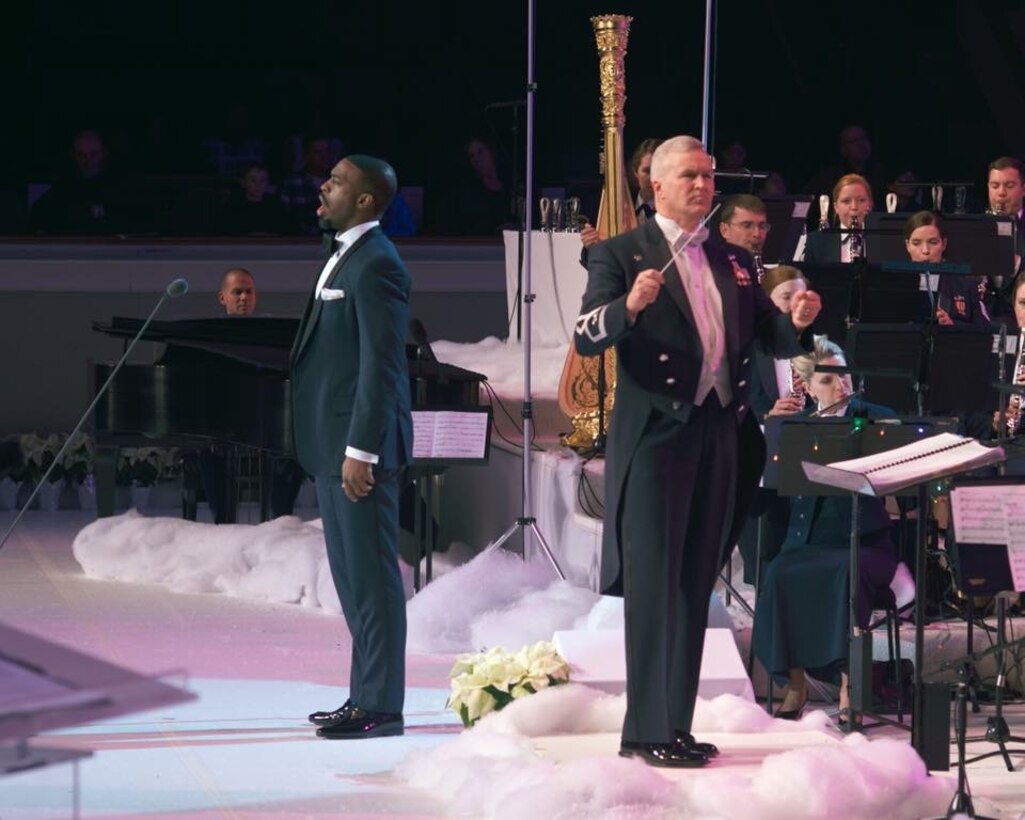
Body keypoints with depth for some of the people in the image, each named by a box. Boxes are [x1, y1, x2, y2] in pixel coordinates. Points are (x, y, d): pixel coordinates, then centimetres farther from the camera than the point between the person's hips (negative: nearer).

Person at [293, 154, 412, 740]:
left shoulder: (376, 264, -14)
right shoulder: (347, 256, 17)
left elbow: (380, 363, -19)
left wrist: (360, 450, -22)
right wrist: (340, 448, 17)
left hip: (361, 445, -10)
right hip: (333, 444, 10)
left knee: (372, 577, -6)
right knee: (351, 576, 14)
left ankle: (380, 707, -2)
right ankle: (365, 696, 21)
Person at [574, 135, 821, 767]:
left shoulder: (734, 263, 17)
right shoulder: (621, 256, -1)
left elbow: (771, 337, 15)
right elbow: (586, 339, -11)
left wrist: (797, 322, -7)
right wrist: (629, 306, -30)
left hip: (720, 437, 6)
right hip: (655, 437, -6)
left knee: (695, 586, 8)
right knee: (653, 585, -7)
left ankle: (676, 725, 13)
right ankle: (648, 730, -7)